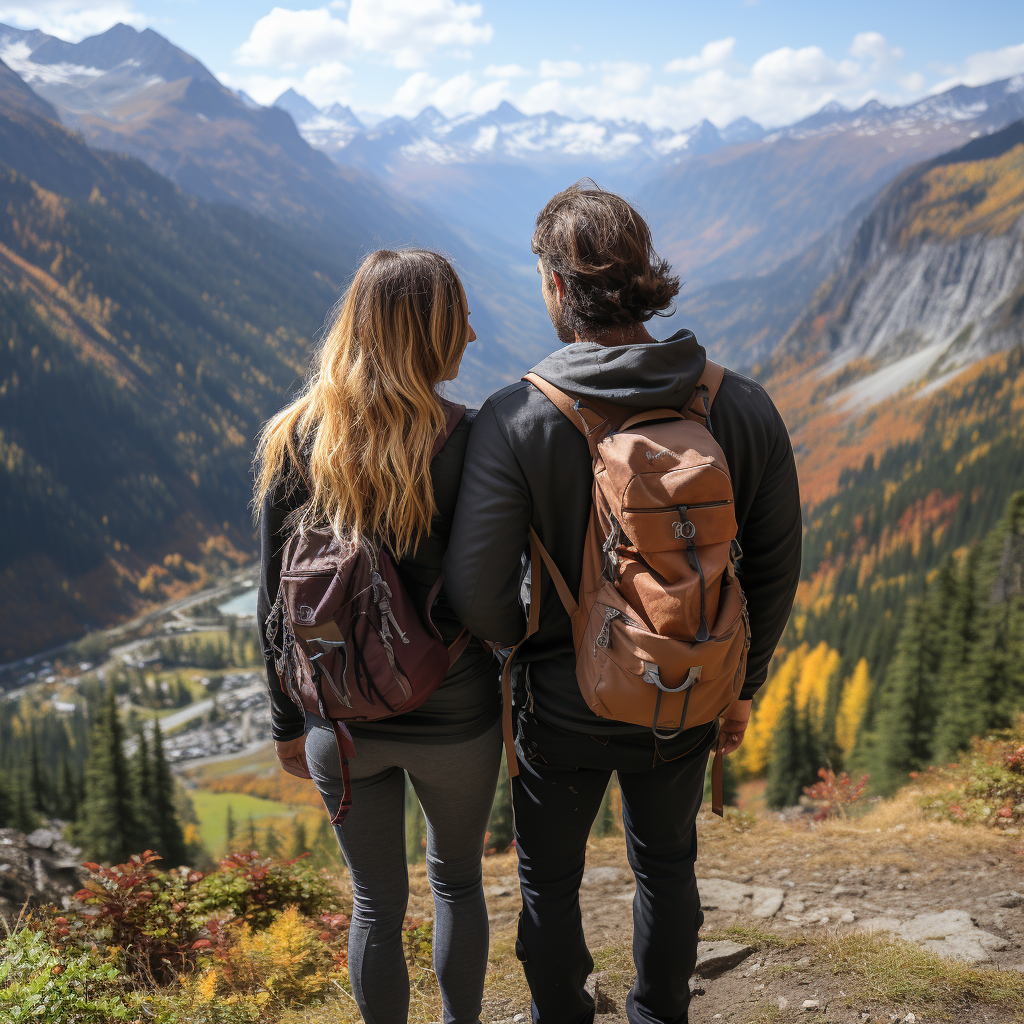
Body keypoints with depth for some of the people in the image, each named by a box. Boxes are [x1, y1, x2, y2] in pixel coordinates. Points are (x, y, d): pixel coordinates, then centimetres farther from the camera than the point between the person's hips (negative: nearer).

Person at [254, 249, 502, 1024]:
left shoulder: (292, 442, -9)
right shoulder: (467, 443, -18)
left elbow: (278, 600, -4)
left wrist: (288, 722, 8)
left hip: (343, 721, 2)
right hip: (454, 719, -1)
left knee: (377, 904, 19)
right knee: (457, 879, 25)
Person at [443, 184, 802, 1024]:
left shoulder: (516, 419, -23)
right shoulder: (744, 410, -13)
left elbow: (476, 590, -23)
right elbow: (774, 570, -4)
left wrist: (529, 644, 0)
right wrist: (740, 685, 11)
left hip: (563, 709, -3)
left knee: (551, 883, 22)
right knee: (666, 865, 28)